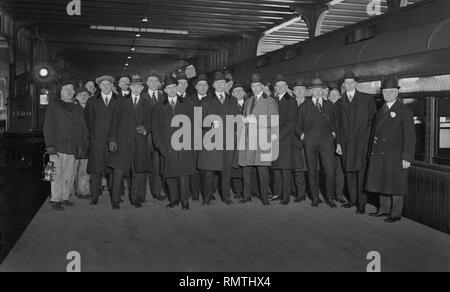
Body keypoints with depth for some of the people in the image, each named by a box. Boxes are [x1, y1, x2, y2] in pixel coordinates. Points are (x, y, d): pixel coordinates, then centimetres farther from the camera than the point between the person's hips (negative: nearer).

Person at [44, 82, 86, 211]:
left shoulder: (77, 109, 17)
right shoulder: (54, 106, 3)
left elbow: (80, 128, 18)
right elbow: (48, 127, -2)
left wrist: (80, 145, 10)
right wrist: (50, 146, -10)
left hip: (72, 148, 4)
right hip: (58, 147, -4)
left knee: (70, 175, 4)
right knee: (57, 175, -4)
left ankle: (65, 197, 14)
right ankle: (55, 200, 4)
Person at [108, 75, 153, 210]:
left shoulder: (147, 105, 13)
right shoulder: (122, 103, 8)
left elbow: (149, 122, 12)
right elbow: (114, 122, 4)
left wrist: (145, 129, -11)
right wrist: (112, 140, -4)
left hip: (140, 144, 2)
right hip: (122, 142, -2)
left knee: (138, 172, 5)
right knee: (119, 172, -4)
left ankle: (135, 198, 18)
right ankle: (115, 200, 4)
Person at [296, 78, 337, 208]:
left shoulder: (328, 105, 17)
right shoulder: (304, 106, 12)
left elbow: (333, 121, 24)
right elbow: (298, 124, 13)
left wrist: (333, 132, 8)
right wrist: (301, 134, -2)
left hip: (326, 140, 1)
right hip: (310, 141, 0)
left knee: (330, 170, -9)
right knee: (312, 170, 2)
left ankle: (330, 197, 5)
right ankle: (315, 198, 13)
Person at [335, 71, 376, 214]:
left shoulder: (367, 99, 5)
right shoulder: (339, 103, 14)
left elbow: (373, 120, 5)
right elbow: (337, 124, 14)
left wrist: (370, 138, -2)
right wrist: (338, 143, 9)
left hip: (362, 142, -4)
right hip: (346, 143, 4)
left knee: (361, 172, -7)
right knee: (349, 172, 8)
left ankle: (362, 203, -2)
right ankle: (353, 199, 19)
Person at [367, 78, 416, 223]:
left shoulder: (405, 111, -6)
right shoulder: (380, 111, 15)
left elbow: (410, 136, -11)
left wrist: (407, 157, -17)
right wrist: (372, 153, 13)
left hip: (395, 156, -6)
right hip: (379, 155, 6)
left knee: (395, 184, 1)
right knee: (383, 183, 13)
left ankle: (396, 213, 12)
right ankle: (384, 209, 25)